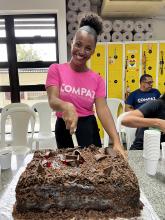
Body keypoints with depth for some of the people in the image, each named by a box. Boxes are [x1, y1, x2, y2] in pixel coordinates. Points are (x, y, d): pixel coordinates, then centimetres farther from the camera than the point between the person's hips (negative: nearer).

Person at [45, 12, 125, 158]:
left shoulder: (97, 79, 0)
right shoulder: (56, 69, -4)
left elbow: (102, 109, -11)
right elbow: (52, 100, -16)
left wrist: (116, 141, -25)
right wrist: (67, 106, -41)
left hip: (89, 128, 2)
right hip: (64, 128, -1)